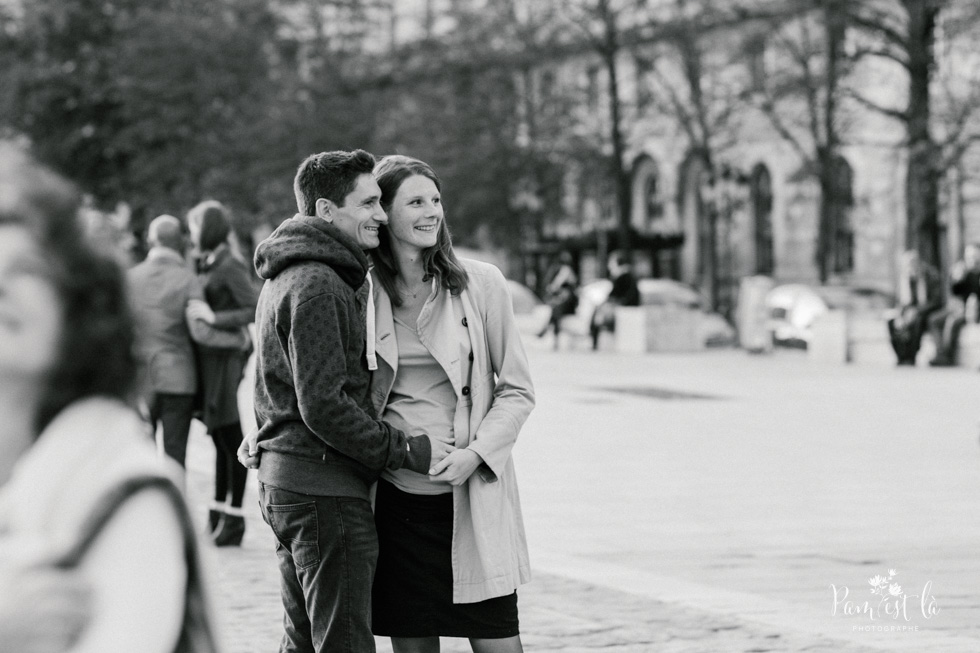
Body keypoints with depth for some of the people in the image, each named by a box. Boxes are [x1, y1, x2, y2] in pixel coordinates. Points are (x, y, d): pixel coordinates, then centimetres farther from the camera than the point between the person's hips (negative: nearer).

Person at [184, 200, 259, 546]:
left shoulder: (230, 267, -11)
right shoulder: (208, 265, 14)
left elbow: (258, 310, -19)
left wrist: (214, 317, -20)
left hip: (225, 358, -8)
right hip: (208, 358, 8)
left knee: (230, 437, -3)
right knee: (220, 437, 12)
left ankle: (233, 516, 2)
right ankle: (219, 512, 18)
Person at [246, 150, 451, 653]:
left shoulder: (289, 276, 17)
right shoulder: (318, 285, -17)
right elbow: (324, 406, -22)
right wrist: (408, 451, -16)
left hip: (285, 480, 11)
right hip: (324, 490, -11)